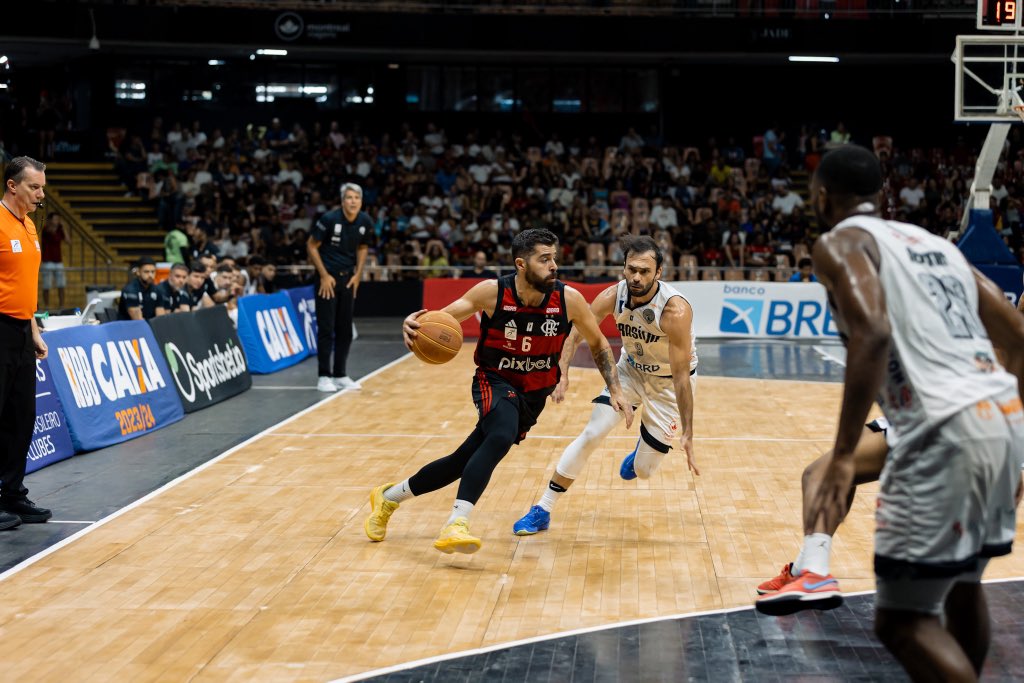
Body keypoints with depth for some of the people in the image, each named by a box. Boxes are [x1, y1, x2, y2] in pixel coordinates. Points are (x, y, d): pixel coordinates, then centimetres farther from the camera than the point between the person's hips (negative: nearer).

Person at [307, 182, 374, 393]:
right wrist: (324, 275, -12)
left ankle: (340, 375, 17)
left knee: (345, 329, 8)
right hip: (327, 277, -5)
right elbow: (311, 246, -9)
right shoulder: (329, 219, -16)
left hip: (348, 278, 5)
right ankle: (324, 376, 0)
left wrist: (357, 274, 5)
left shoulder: (365, 222, -3)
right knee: (326, 328, -5)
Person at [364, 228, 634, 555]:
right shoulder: (492, 292, -17)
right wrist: (414, 323, -33)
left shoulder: (569, 300, -12)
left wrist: (615, 390, -2)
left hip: (534, 395, 4)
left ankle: (389, 496, 26)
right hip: (494, 382, -3)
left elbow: (598, 344, 4)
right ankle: (456, 525, -39)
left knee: (464, 461, 6)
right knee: (501, 438, -36)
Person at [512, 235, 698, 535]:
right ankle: (542, 510, -5)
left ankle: (646, 449, 38)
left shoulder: (675, 310, -34)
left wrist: (687, 434, -33)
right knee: (591, 434, -13)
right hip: (630, 369, 3)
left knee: (642, 470, -1)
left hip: (668, 382, -3)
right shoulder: (614, 296, -21)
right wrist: (562, 373, -27)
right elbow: (576, 334, -9)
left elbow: (681, 376, -32)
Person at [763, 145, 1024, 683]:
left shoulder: (840, 242, 3)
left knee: (901, 619, -1)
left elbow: (873, 332, -17)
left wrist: (843, 458, -20)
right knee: (962, 585, 26)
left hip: (945, 431, -8)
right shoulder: (936, 243, 26)